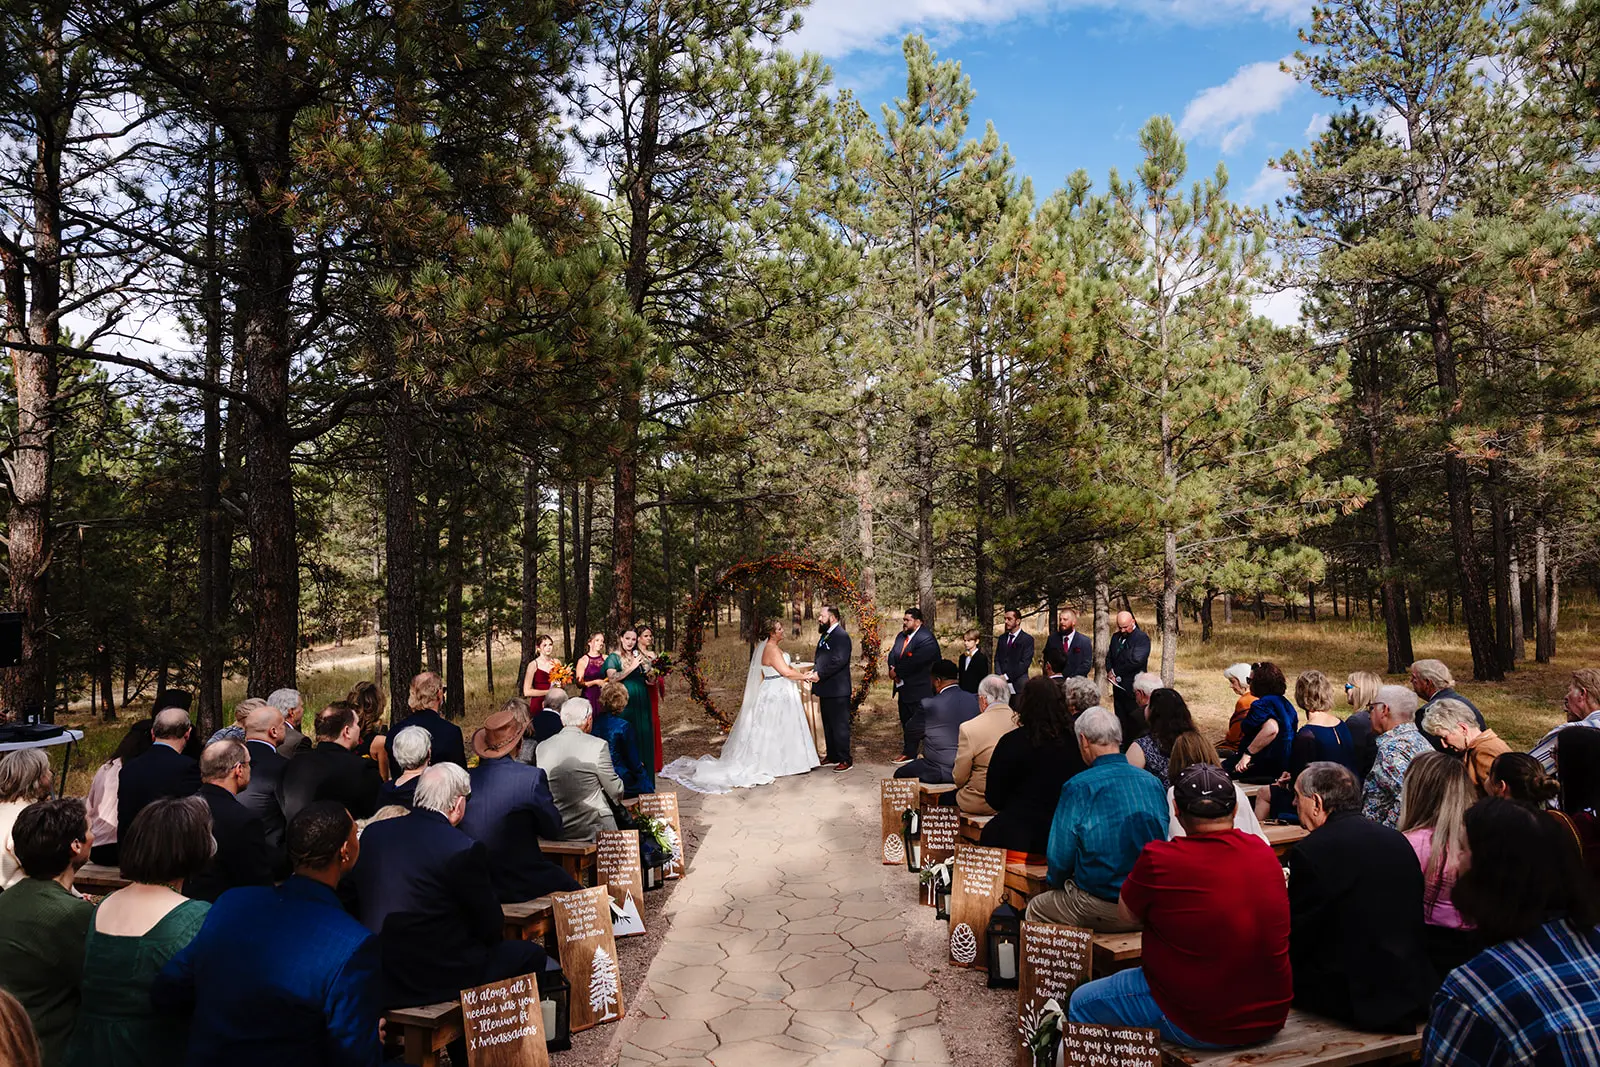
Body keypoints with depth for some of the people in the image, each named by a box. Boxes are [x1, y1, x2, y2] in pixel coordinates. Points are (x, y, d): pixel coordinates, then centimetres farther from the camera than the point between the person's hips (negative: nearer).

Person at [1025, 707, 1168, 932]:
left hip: (1104, 909, -6)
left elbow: (1060, 857, -10)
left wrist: (1058, 885, 12)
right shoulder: (1153, 782, 1)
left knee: (1035, 909, 18)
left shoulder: (1078, 787, -15)